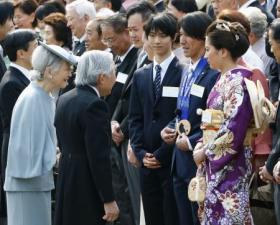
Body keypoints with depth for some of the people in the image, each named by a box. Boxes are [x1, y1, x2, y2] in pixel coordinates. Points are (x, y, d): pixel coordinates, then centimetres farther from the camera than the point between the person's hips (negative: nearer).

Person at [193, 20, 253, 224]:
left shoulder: (237, 81, -17)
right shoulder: (225, 78, 11)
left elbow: (233, 129, -22)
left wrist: (205, 151, -11)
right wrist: (202, 144, 5)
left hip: (230, 164, -9)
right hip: (218, 165, 9)